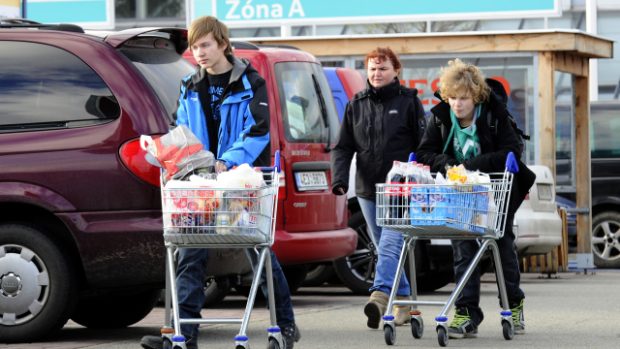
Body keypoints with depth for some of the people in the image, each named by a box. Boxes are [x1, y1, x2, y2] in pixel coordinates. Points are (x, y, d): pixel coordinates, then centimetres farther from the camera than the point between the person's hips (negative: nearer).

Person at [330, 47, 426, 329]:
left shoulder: (409, 101, 1)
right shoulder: (356, 105, 12)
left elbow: (423, 145, -1)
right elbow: (343, 147, 9)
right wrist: (339, 179, -7)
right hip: (368, 190, 5)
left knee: (390, 245, -19)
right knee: (386, 249, 10)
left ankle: (380, 296, -33)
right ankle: (404, 303, 19)